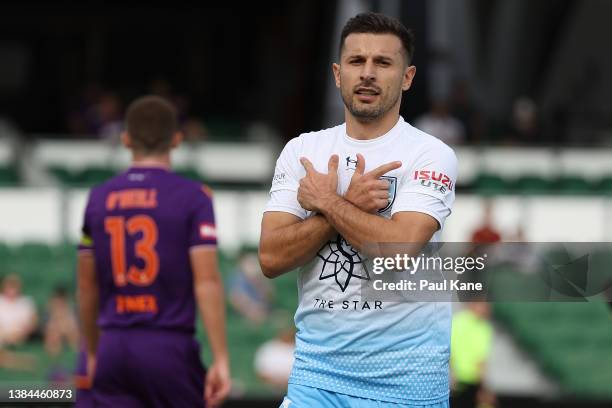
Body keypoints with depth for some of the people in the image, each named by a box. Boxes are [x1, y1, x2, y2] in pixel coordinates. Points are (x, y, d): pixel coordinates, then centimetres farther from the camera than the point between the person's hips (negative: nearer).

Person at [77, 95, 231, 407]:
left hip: (114, 349, 3)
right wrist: (220, 359, -10)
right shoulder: (192, 197, -4)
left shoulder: (98, 198, 8)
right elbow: (207, 283, -11)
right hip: (170, 347, -3)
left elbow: (86, 288, 14)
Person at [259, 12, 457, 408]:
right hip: (317, 366, 3)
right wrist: (348, 203, -13)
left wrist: (326, 201, -9)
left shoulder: (430, 155, -6)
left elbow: (398, 251, -21)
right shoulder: (301, 151, 6)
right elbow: (271, 258, -4)